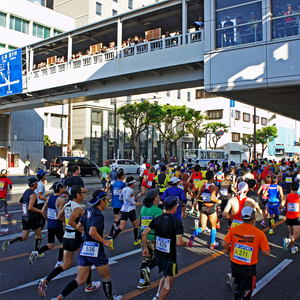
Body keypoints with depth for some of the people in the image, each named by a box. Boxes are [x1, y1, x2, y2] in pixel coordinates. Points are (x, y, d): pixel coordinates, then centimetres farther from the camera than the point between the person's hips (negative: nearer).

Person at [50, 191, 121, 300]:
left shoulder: (88, 211, 7)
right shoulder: (98, 215, -17)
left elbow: (78, 227, 14)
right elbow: (92, 232, -29)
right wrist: (105, 242, -18)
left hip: (84, 248, 8)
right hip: (95, 250, -8)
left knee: (80, 280, 13)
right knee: (106, 277, 16)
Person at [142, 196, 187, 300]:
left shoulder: (157, 219, -3)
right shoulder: (177, 222, -18)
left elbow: (144, 233, -5)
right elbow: (179, 242, -24)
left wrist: (145, 248, 5)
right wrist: (185, 244, -2)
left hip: (158, 253, 6)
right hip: (170, 256, -6)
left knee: (165, 276, 28)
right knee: (168, 284, 9)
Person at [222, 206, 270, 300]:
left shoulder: (233, 229, -7)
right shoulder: (259, 233, -14)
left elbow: (224, 244, -11)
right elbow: (266, 252, -14)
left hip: (234, 265, 3)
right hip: (248, 268, -3)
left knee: (239, 286, 28)